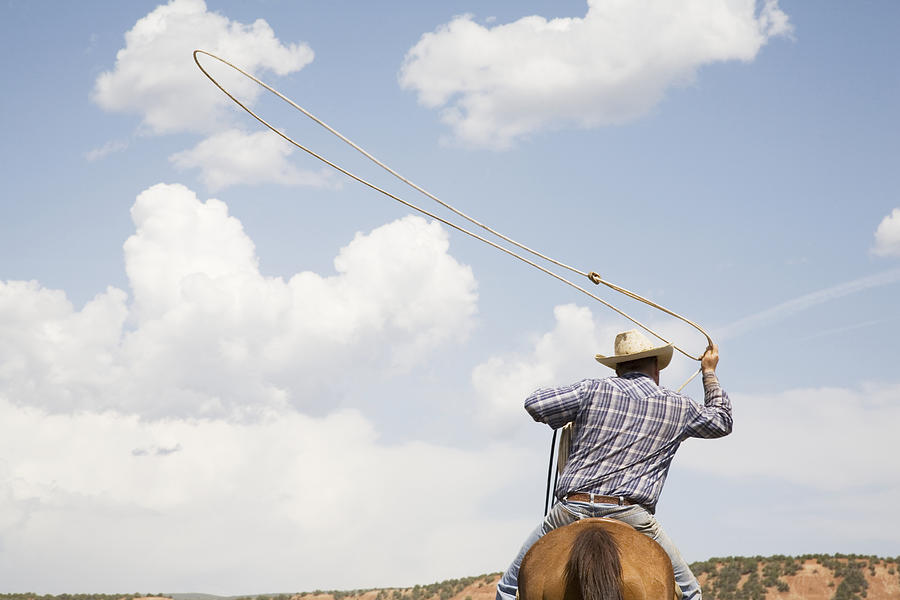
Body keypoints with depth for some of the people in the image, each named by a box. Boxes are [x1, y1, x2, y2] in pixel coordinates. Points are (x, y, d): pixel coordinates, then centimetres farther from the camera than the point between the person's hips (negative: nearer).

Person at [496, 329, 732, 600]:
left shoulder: (593, 390, 8)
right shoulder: (678, 407, 14)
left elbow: (535, 404, 1)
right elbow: (722, 421, 32)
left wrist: (566, 417, 22)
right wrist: (710, 373, 44)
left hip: (572, 509, 0)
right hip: (630, 515, 0)